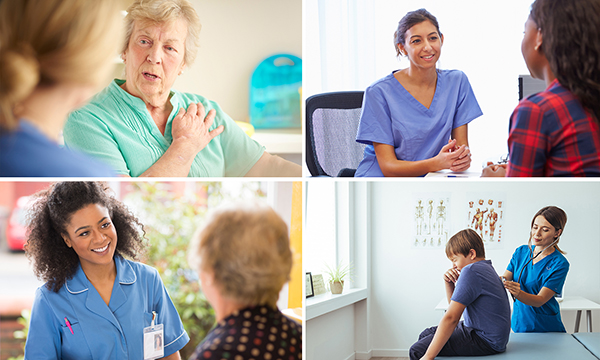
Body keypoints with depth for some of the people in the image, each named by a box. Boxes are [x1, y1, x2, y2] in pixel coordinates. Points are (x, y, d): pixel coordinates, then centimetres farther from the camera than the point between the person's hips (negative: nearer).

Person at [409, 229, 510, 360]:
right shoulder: (485, 268, 14)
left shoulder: (471, 271, -19)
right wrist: (449, 284, 2)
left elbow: (451, 318, -23)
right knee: (426, 335, 20)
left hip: (485, 340, -11)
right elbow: (454, 304, 22)